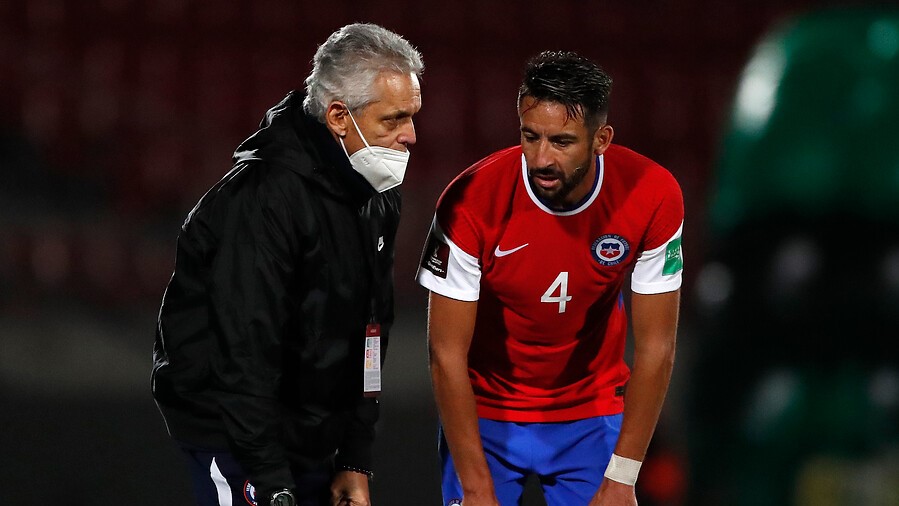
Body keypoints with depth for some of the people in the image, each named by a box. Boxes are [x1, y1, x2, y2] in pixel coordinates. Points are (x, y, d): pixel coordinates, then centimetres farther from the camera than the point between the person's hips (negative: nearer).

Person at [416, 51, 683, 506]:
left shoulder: (652, 198, -19)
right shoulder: (470, 202, -24)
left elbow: (655, 348, -12)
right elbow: (447, 353, -19)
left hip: (591, 415, 1)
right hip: (485, 413, -1)